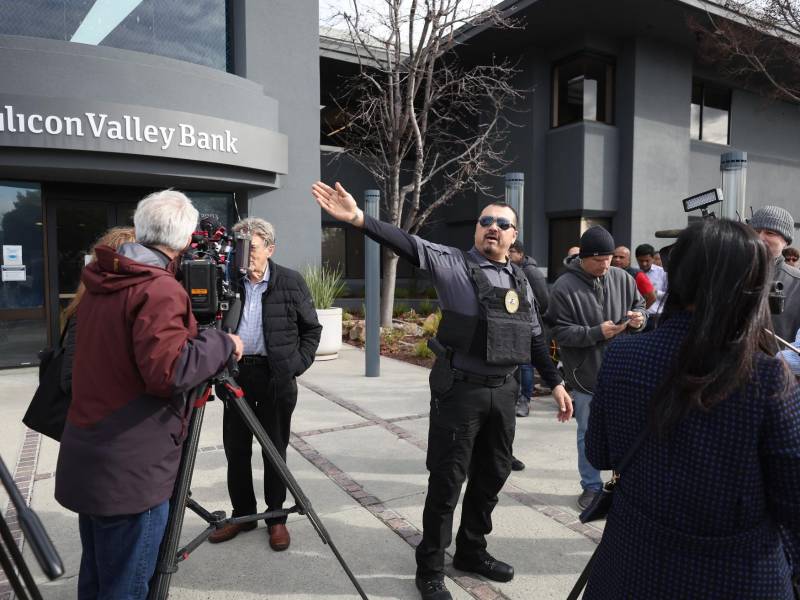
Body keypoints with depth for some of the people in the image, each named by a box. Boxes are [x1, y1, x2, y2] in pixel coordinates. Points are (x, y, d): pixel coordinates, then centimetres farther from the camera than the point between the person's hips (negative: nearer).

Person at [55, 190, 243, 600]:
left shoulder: (101, 283, 8)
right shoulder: (160, 290, -20)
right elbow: (168, 371, -29)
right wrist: (222, 344, -14)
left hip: (90, 461, 9)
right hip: (131, 471, -9)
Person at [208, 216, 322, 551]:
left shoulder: (291, 282, -2)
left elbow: (312, 328, 4)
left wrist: (297, 364, -4)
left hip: (276, 376, -3)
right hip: (236, 373, 3)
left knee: (275, 450, 7)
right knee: (235, 448, 11)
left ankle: (276, 518, 23)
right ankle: (242, 514, 29)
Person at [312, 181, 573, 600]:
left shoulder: (520, 281, 12)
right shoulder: (453, 263, -5)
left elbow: (535, 339, 18)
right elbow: (411, 246, -21)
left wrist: (555, 383, 17)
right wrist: (358, 219, -35)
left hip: (503, 391, 6)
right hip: (459, 390, -6)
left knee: (493, 475, 17)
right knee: (447, 480, 4)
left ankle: (471, 551, 38)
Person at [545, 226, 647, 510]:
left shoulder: (622, 278, -1)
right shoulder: (564, 287, -13)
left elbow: (640, 304, 12)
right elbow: (560, 332, -14)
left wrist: (639, 317, -11)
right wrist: (596, 333, -24)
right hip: (586, 375, -3)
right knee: (588, 434, 12)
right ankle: (591, 486, 29)